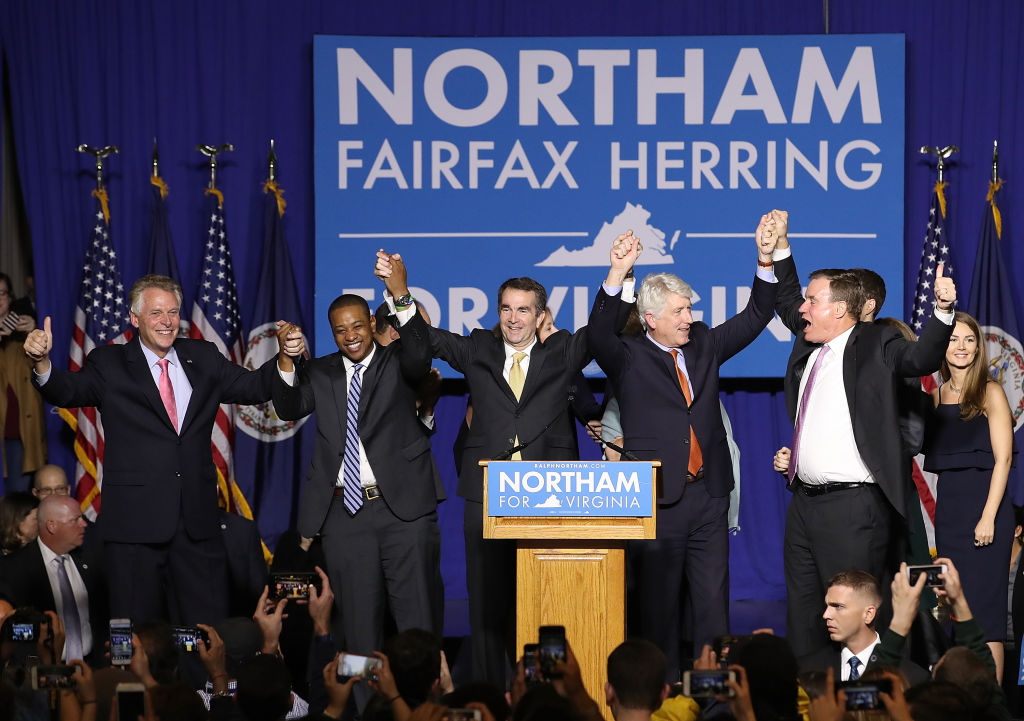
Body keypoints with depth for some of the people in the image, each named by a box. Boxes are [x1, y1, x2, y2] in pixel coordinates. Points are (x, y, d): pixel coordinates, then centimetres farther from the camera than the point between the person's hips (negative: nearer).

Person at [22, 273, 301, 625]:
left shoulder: (203, 358, 14)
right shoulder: (109, 364, 3)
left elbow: (255, 387, 12)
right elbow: (68, 391, -12)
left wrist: (284, 356, -9)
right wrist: (42, 362, -34)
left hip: (198, 522, 3)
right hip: (135, 524, -3)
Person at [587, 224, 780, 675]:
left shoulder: (704, 346, 13)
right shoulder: (629, 359, -1)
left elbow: (755, 317, 12)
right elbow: (599, 335, -20)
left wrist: (766, 261, -4)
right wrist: (617, 275, -34)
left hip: (708, 495, 4)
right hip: (656, 499, -4)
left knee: (713, 599, 4)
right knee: (658, 601, 1)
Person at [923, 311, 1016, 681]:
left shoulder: (990, 393, -4)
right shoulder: (937, 396, 12)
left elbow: (1002, 458, -9)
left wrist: (988, 517, -16)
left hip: (984, 505, -6)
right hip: (947, 509, 6)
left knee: (984, 608, -7)